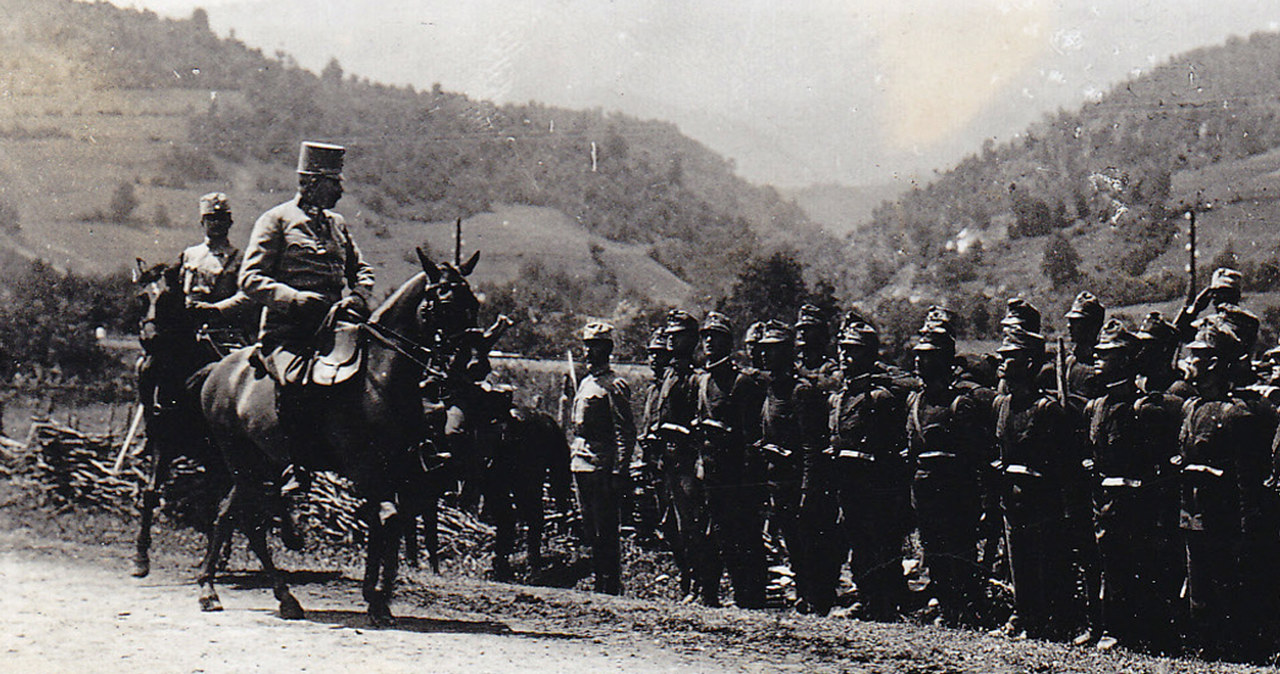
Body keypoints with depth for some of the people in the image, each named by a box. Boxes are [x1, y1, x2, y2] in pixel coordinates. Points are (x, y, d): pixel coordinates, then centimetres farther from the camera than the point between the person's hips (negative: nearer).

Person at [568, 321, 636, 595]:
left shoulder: (614, 385, -9)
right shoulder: (585, 383, 17)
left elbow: (626, 433, -14)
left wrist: (619, 472, -19)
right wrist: (573, 458, 19)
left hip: (602, 468, -9)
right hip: (582, 467, 9)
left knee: (605, 534, -6)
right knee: (591, 532, 13)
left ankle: (611, 589, -2)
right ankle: (600, 585, 20)